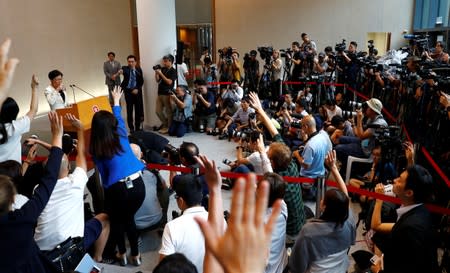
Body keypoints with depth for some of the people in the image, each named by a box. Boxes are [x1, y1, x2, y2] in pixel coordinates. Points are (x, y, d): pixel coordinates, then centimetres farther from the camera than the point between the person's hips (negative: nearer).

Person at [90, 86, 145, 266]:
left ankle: (122, 254, 39)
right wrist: (116, 101, 38)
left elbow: (103, 173, 8)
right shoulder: (121, 136, 5)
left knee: (116, 221, 26)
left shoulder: (96, 150, -1)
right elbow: (119, 118, 24)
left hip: (118, 190, -2)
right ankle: (135, 255, 36)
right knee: (129, 219, 26)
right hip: (138, 185, 3)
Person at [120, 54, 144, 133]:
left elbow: (141, 81, 4)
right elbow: (123, 71, -24)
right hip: (128, 92, -2)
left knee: (138, 109, 5)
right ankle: (131, 128, 9)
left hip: (137, 92, 2)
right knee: (129, 110, 0)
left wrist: (137, 89, -9)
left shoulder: (138, 69, 5)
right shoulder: (125, 68, -1)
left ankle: (138, 127, 17)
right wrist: (121, 71, -47)